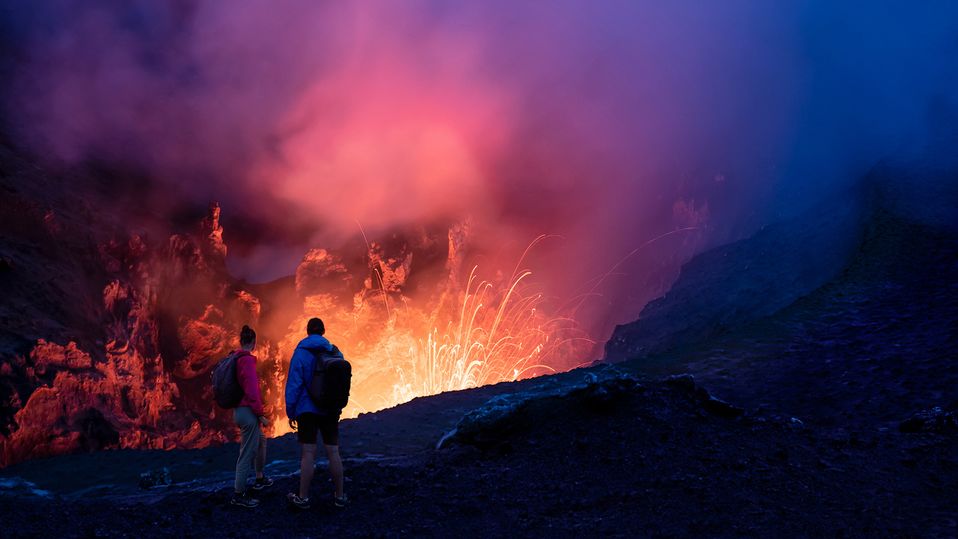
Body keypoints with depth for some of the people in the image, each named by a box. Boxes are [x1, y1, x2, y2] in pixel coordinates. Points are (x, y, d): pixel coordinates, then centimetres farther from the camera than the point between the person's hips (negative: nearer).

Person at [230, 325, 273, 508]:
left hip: (238, 410, 10)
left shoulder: (235, 359, 8)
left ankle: (260, 478, 39)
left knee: (261, 441, 27)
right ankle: (238, 495, 2)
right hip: (248, 412, -10)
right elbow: (252, 391, -22)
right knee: (247, 453, -3)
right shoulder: (247, 360, -19)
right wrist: (261, 415, -15)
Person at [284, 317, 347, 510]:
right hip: (331, 410, 3)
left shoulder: (301, 353, -7)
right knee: (333, 452, 7)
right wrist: (338, 407, 17)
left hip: (307, 410, -3)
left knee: (308, 454, -1)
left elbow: (294, 384, -11)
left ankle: (303, 498, 5)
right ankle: (340, 496, 12)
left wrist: (290, 412, -5)